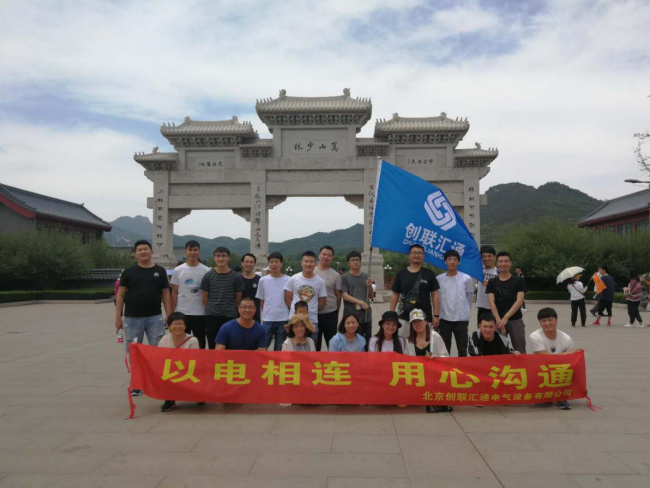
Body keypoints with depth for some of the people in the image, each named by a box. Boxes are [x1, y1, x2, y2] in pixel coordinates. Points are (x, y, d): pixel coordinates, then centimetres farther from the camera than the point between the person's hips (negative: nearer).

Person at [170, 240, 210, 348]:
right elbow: (174, 293, 5)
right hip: (182, 312, 1)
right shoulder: (178, 270, 2)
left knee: (200, 342, 9)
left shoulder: (206, 271, -1)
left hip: (200, 313, -1)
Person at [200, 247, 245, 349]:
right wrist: (211, 309, 8)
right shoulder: (208, 276, 1)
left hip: (230, 316, -1)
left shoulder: (236, 276, -2)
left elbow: (238, 297, 6)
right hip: (212, 316, 1)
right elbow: (205, 297, 8)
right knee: (212, 345, 8)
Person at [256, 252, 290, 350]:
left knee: (280, 348, 11)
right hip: (267, 319, 1)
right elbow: (261, 300, 9)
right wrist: (266, 311, 0)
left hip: (283, 319, 0)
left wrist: (285, 311, -1)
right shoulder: (263, 280, 2)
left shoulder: (288, 280, -1)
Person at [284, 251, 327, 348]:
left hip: (312, 320, 1)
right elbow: (288, 300, 3)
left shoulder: (320, 281, 0)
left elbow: (322, 302, 7)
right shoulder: (293, 279, -3)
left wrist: (311, 310, 3)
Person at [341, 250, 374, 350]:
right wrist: (360, 302, -18)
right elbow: (345, 296, -10)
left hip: (366, 315, 4)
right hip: (351, 316, -4)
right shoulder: (345, 278, -1)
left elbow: (372, 296, 13)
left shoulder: (366, 277, 11)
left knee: (367, 341, 8)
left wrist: (370, 286, -6)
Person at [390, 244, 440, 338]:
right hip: (405, 317, 1)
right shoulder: (401, 274, 6)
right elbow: (395, 295, 8)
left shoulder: (429, 274, 3)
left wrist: (436, 315, -3)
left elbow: (435, 295, 4)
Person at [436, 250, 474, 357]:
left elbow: (470, 298, 6)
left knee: (462, 349, 7)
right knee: (444, 349, 9)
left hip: (461, 319, -1)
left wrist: (466, 314, 7)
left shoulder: (466, 279, -3)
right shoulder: (438, 279, 1)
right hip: (444, 319, 1)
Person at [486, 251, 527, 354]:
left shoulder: (519, 281, 2)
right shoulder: (492, 282, 6)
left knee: (520, 351, 0)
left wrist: (506, 318, -19)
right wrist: (498, 320, -16)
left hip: (515, 320, -1)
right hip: (498, 321, 1)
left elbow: (519, 301, -8)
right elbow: (491, 302, -2)